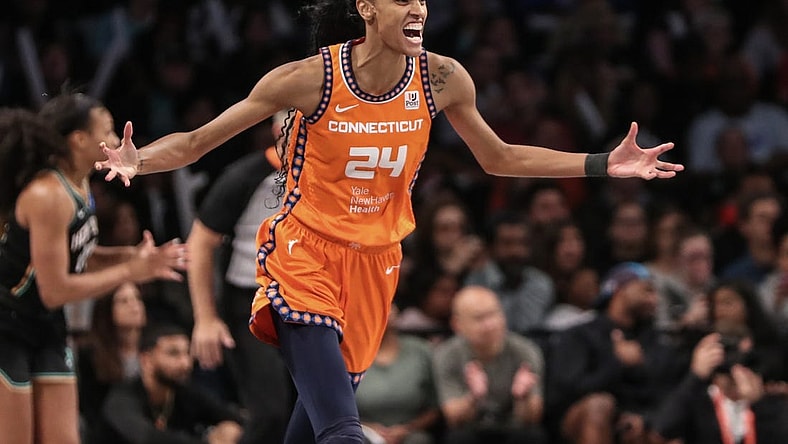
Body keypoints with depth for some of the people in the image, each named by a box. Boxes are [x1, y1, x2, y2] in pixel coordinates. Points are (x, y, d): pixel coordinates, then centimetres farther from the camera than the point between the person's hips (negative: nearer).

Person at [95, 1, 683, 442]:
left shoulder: (443, 79, -5)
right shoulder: (310, 78, -16)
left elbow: (499, 158, 12)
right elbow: (197, 142, -10)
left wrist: (605, 165, 6)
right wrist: (137, 161, -30)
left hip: (375, 262, 4)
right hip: (306, 252, -4)